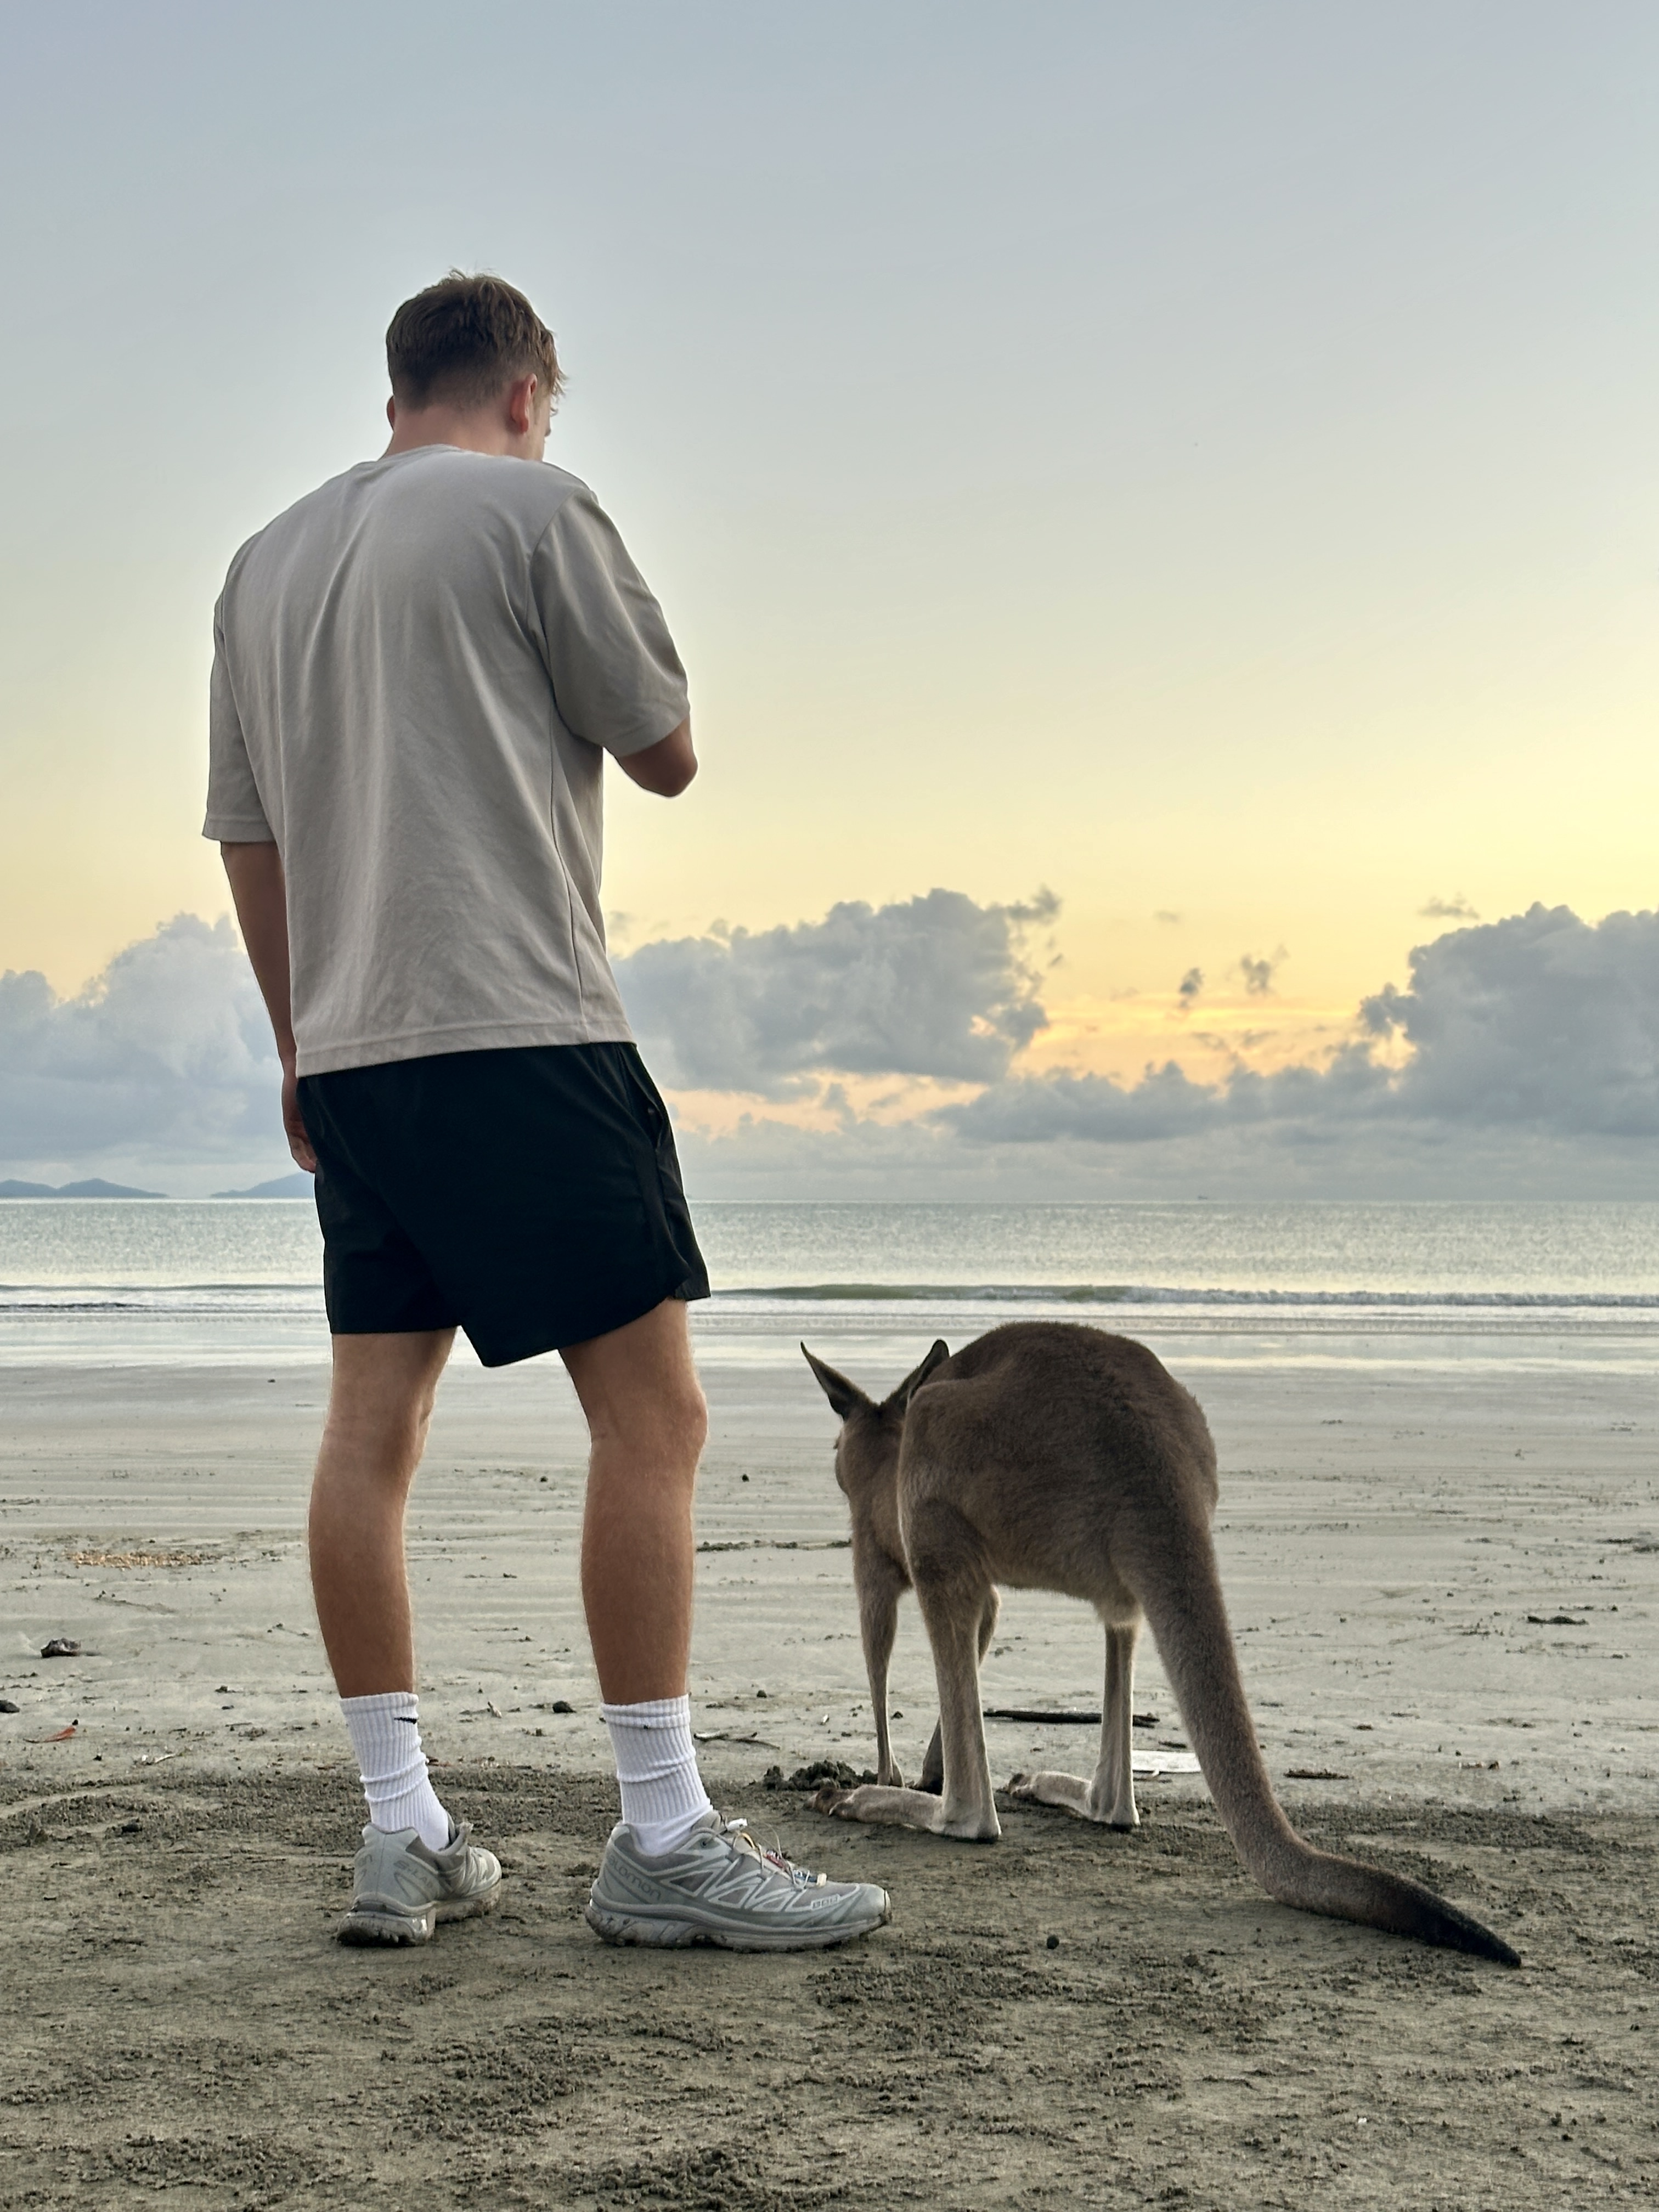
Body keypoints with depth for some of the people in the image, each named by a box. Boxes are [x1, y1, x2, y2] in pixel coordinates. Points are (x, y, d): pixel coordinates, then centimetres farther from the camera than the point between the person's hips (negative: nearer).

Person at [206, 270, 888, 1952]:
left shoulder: (266, 562, 17)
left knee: (372, 1428, 7)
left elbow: (245, 835, 19)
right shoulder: (534, 507, -2)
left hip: (346, 1050, 8)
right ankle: (663, 1843, -3)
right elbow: (666, 755, 3)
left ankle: (402, 1838, 11)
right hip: (517, 1033, -7)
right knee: (650, 1414, -4)